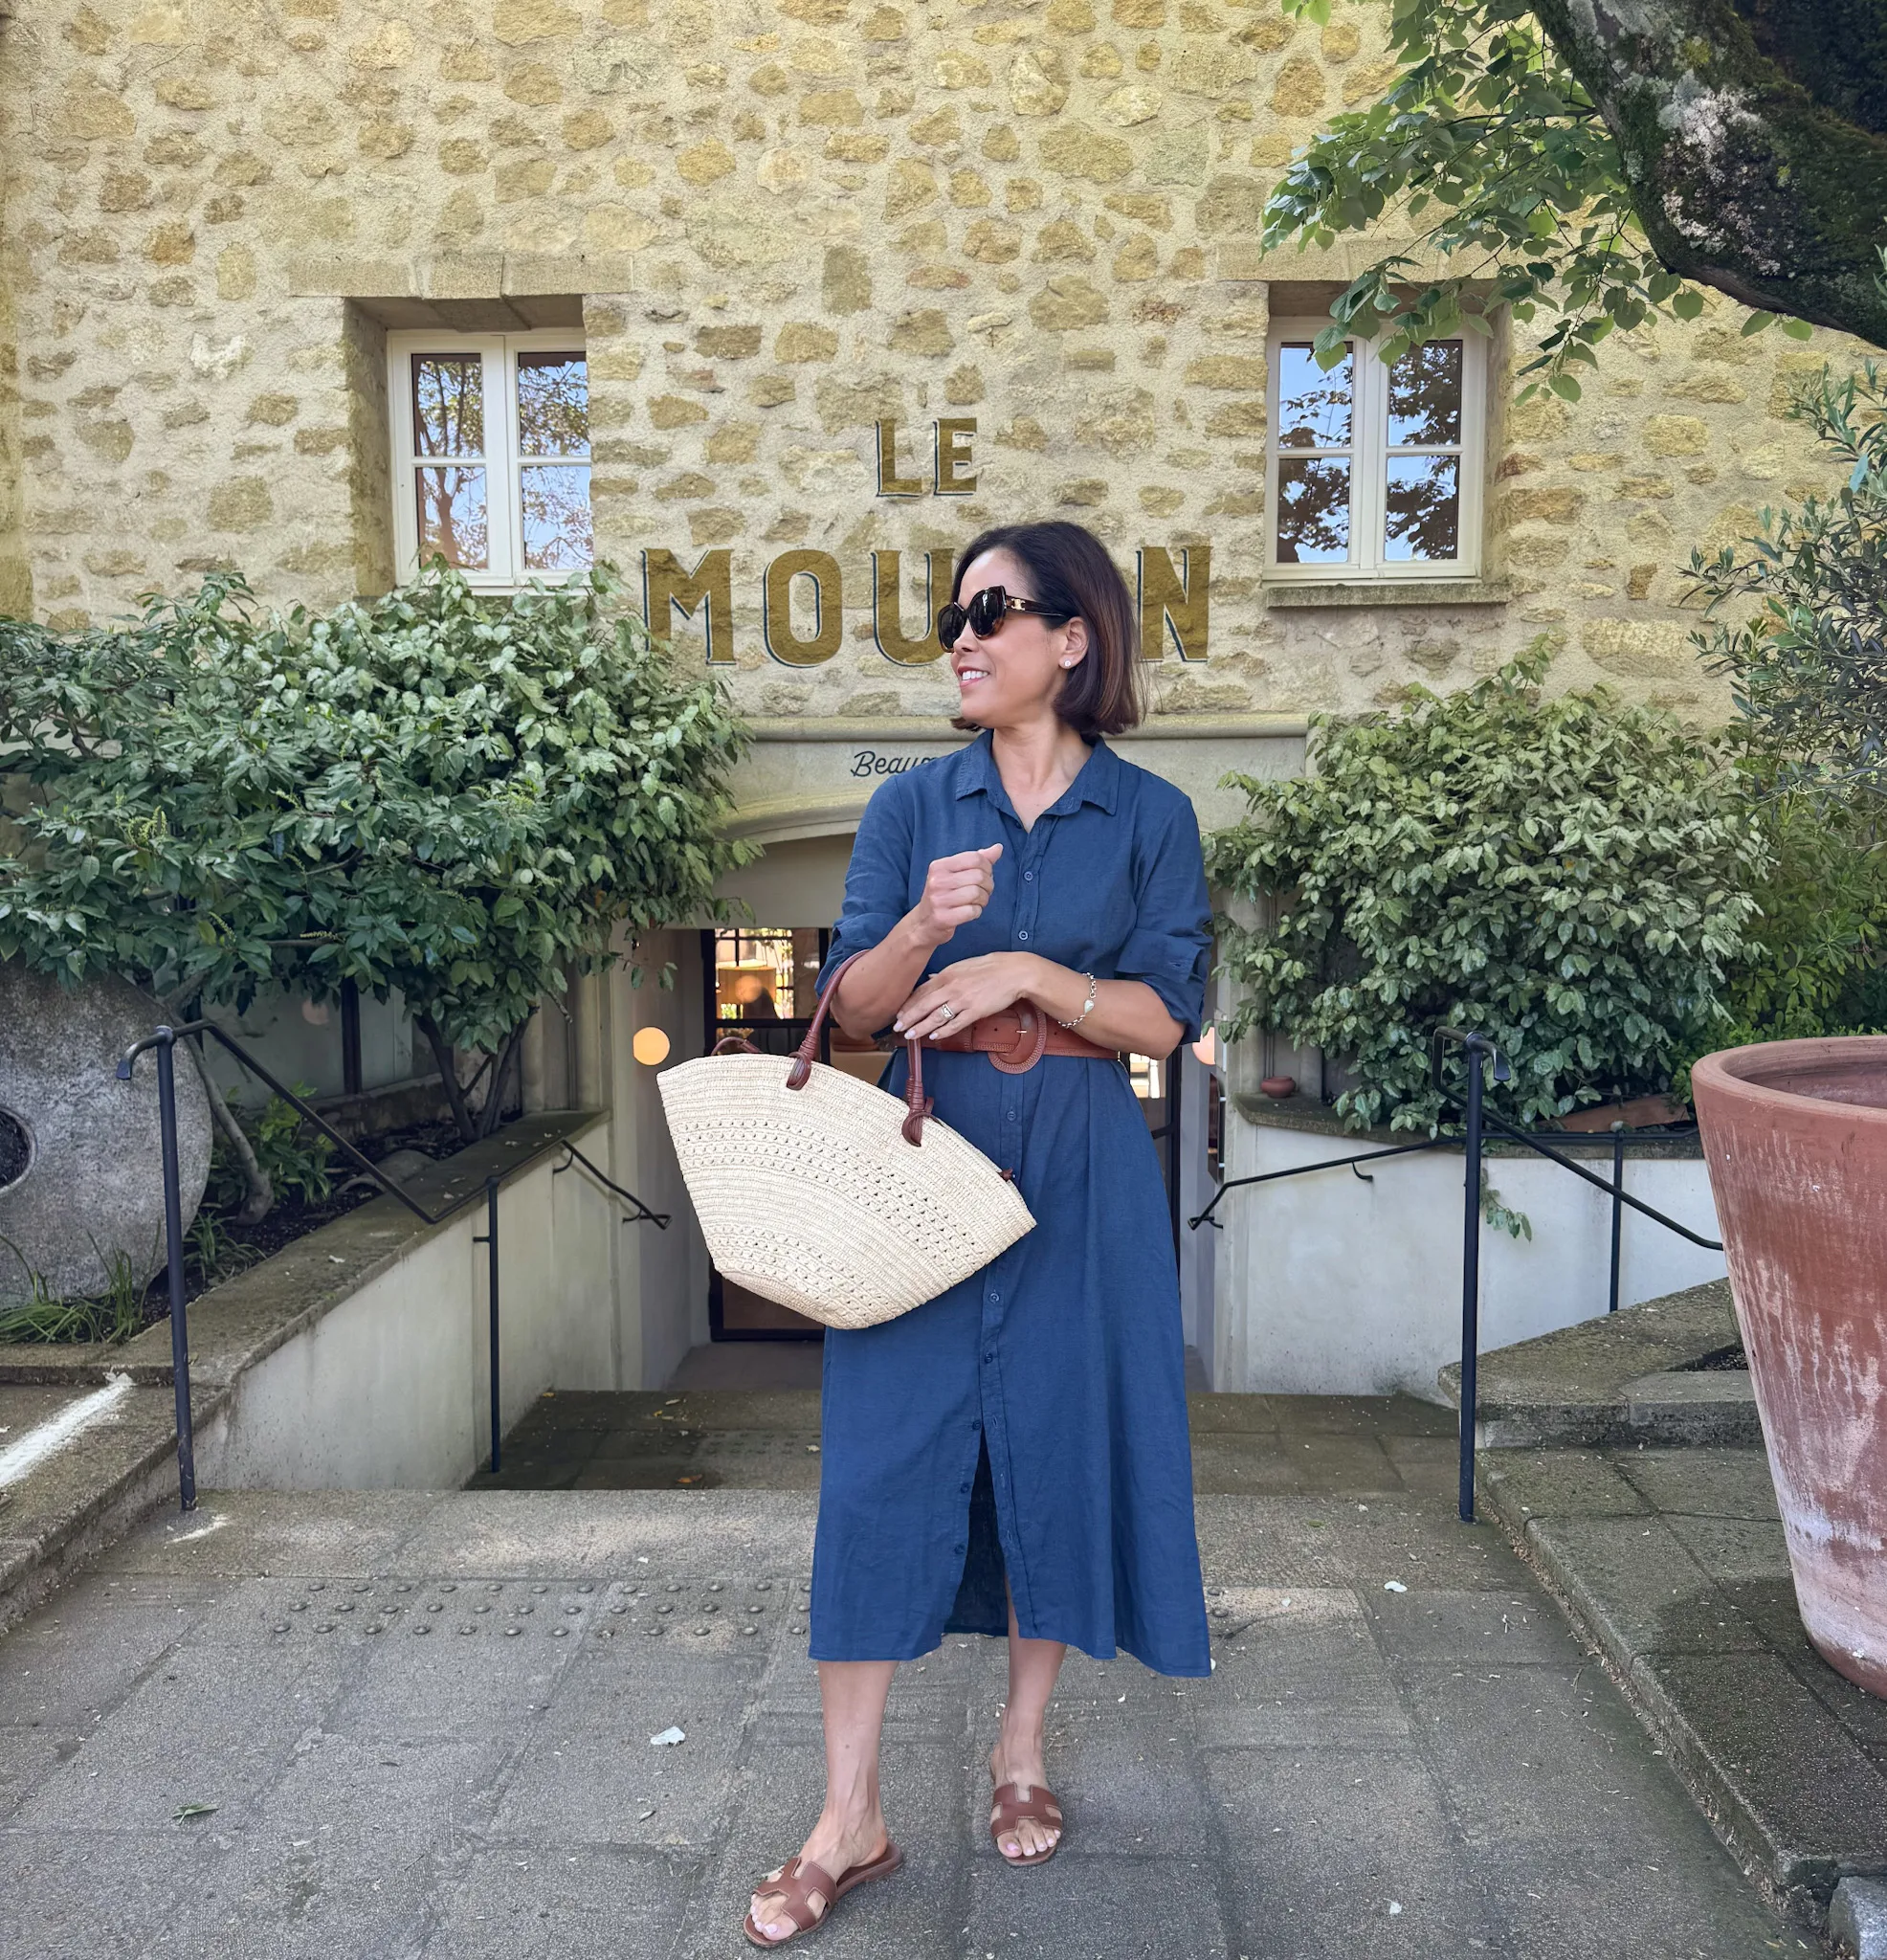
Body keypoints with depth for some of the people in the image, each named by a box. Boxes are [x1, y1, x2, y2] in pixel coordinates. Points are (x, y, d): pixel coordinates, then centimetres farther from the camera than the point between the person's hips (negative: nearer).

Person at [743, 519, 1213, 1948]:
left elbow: (1166, 1017, -4)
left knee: (1061, 1445, 8)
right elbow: (854, 1009, 0)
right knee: (884, 1460, 0)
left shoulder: (1149, 817, 2)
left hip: (1079, 1181, 0)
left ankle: (1024, 1748, 32)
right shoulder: (914, 804, 5)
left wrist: (1025, 972, -16)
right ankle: (852, 1818, 13)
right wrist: (925, 927, -19)